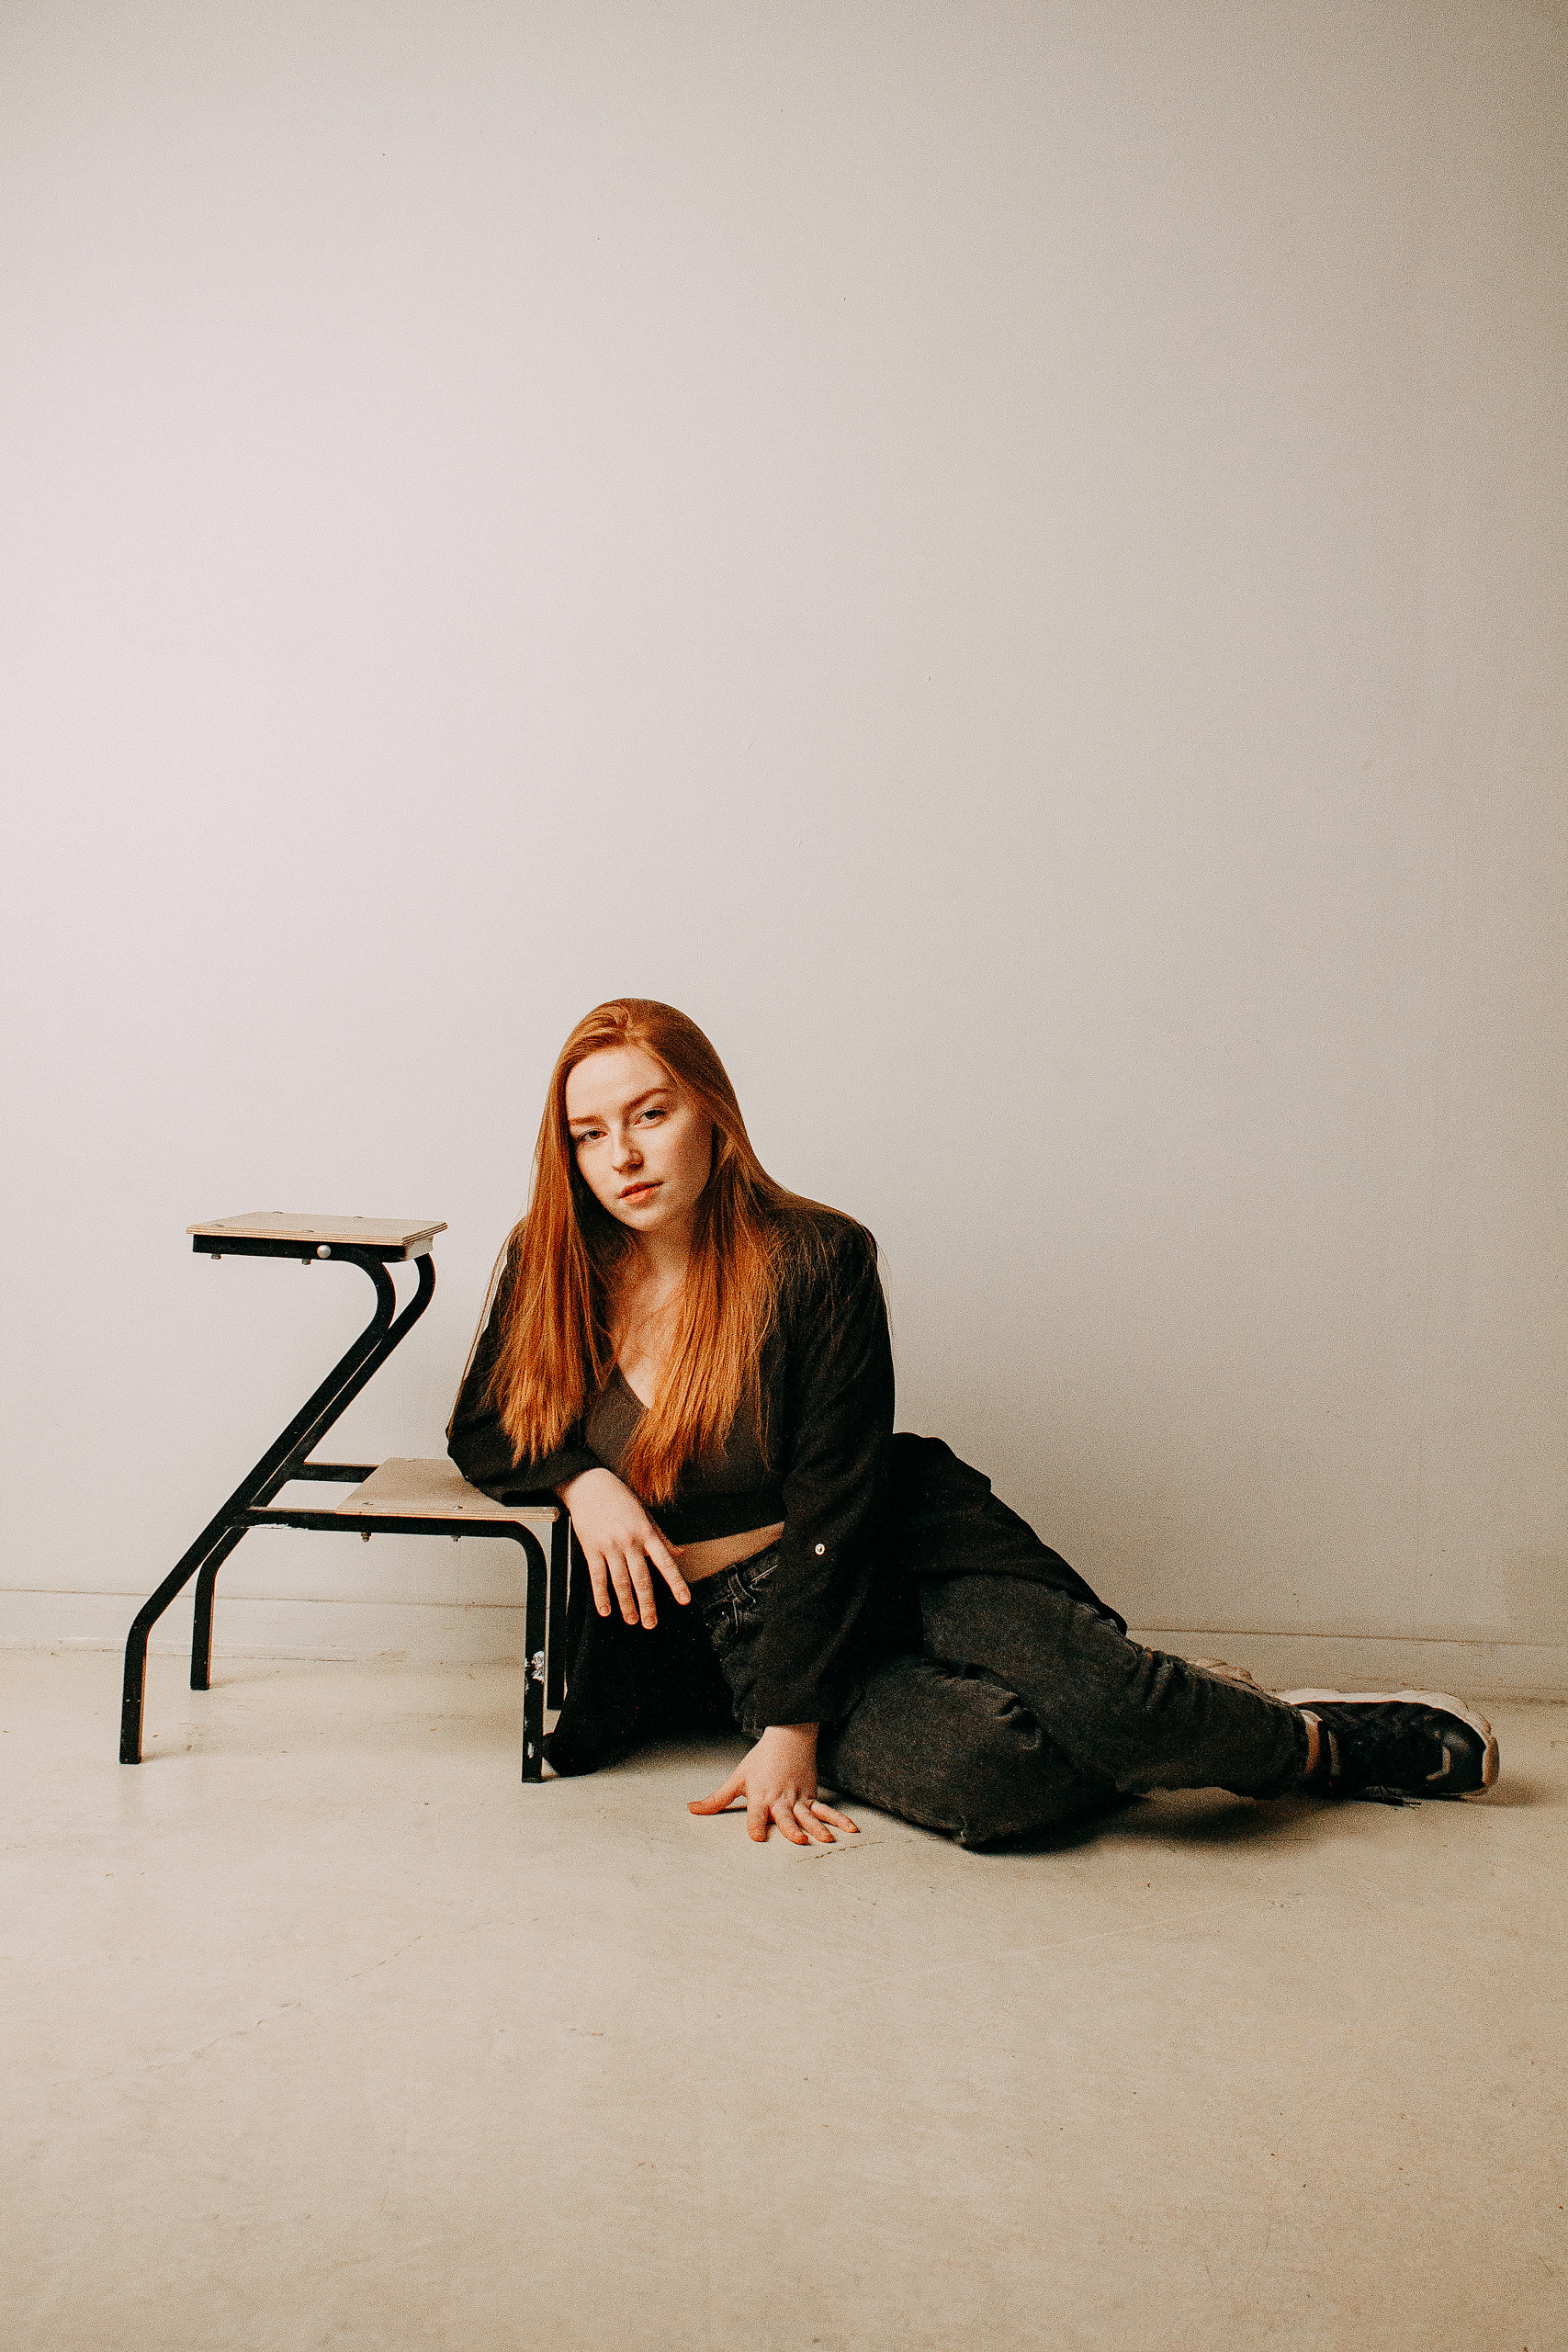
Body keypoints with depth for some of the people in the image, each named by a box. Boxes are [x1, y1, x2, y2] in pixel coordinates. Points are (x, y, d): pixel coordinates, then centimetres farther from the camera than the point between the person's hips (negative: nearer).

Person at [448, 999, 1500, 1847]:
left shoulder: (816, 1259, -11)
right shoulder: (551, 1270, -2)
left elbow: (834, 1508, -13)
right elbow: (481, 1429, 11)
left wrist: (792, 1727, -18)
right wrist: (583, 1478, -12)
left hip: (903, 1562, -1)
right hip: (732, 1631, 1)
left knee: (1098, 1693, -29)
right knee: (978, 1773, -30)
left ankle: (1312, 1742, 2)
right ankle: (1160, 1735, 0)